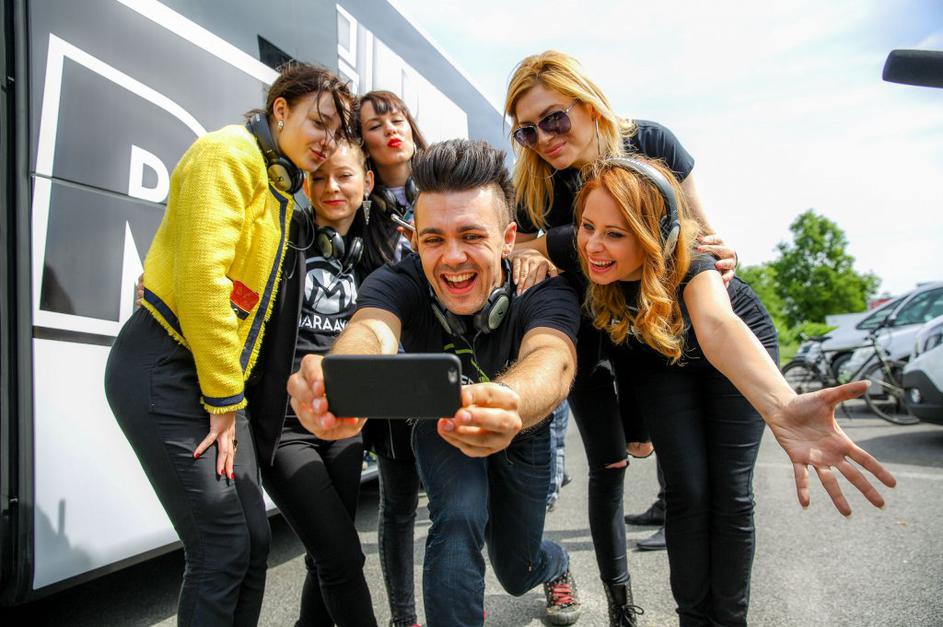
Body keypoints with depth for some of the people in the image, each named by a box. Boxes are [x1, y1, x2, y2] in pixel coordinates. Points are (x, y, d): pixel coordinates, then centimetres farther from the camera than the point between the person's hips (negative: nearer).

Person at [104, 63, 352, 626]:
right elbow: (202, 275, -19)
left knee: (254, 540, 7)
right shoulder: (231, 152, -10)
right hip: (164, 369, -8)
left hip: (219, 376, 8)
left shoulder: (282, 188, 17)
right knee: (224, 547, -7)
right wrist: (223, 401, -16)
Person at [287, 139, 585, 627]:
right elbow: (370, 331, -54)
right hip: (441, 424, 0)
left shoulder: (543, 289, -35)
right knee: (458, 520, -30)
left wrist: (507, 407, -80)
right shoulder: (398, 284, -33)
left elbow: (552, 359, -56)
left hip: (522, 433, 1)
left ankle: (554, 564, 52)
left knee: (516, 572, 14)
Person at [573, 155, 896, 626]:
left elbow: (717, 325, -63)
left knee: (728, 491, -6)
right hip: (660, 364, 3)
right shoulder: (587, 262, -30)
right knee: (686, 490, -7)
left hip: (740, 346, -2)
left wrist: (783, 408, -80)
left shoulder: (686, 264, -42)